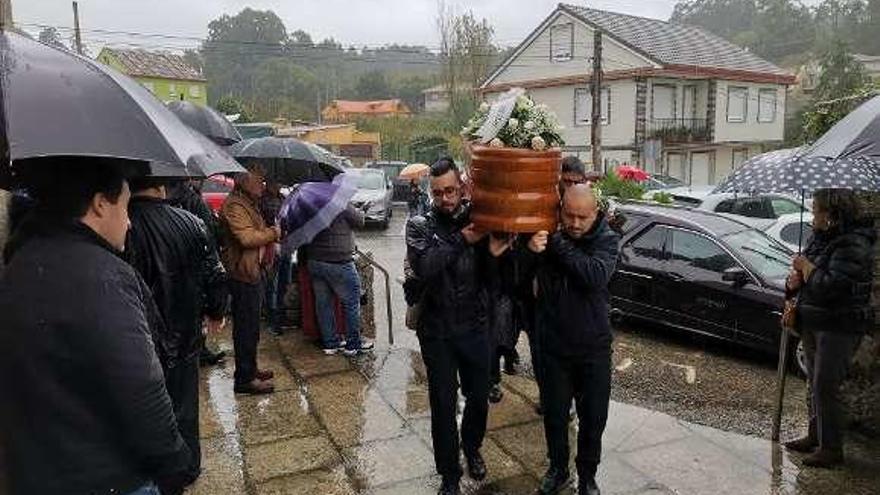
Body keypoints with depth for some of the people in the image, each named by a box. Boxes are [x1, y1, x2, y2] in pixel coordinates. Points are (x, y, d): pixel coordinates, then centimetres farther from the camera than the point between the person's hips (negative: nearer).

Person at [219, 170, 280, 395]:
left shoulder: (247, 204, 18)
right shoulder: (234, 206, -16)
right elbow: (247, 238, -28)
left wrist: (271, 233, 10)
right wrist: (272, 233, -14)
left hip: (250, 271, 11)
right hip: (242, 273, -11)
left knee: (250, 324, 19)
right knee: (246, 327, -5)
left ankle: (249, 368, 31)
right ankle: (245, 379, 3)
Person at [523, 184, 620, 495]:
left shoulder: (606, 239, -10)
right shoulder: (546, 233, -6)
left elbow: (596, 275, -29)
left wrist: (558, 243, -29)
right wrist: (530, 252, -27)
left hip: (593, 347, -1)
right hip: (553, 345, 1)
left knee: (593, 418, 12)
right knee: (554, 414, 14)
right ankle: (557, 470, 38)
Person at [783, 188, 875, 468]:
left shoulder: (853, 245, -18)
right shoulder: (820, 238, 9)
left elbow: (832, 286, -28)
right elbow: (806, 279, 19)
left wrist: (806, 266, -14)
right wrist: (794, 280, -4)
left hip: (840, 327, -9)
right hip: (813, 324, 9)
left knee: (825, 387, -5)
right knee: (815, 383, 17)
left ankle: (832, 448, 8)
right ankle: (815, 437, 31)